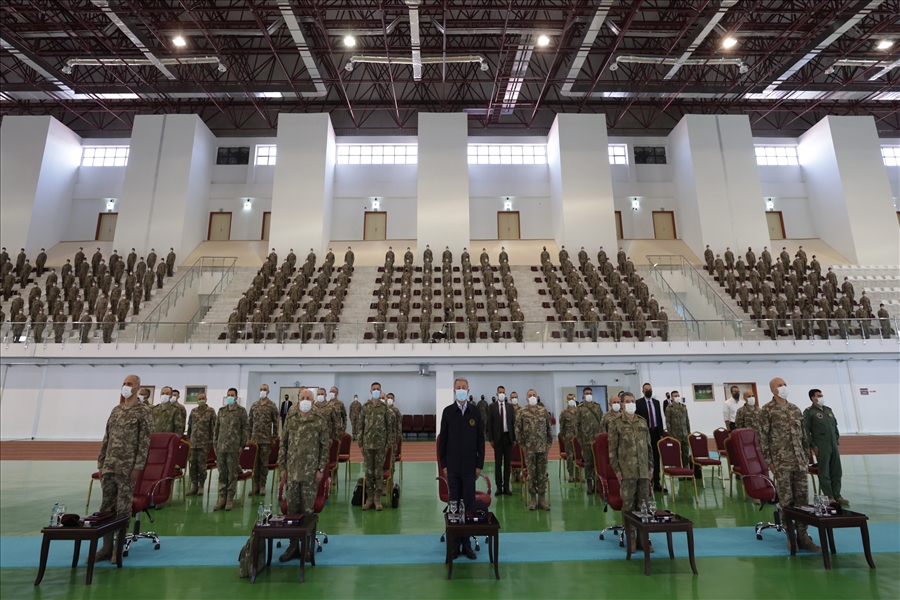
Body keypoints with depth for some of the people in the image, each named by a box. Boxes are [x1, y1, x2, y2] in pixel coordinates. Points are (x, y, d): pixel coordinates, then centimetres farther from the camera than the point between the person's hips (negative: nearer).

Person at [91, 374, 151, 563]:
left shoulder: (143, 411, -7)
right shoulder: (116, 410, 12)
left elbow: (144, 442, -11)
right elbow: (106, 438, 15)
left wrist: (138, 467, -15)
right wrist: (101, 463, 10)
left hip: (127, 467, -6)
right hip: (109, 466, 6)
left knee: (123, 508, 2)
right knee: (106, 507, 9)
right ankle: (106, 547, 19)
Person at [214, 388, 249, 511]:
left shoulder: (241, 410, -1)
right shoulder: (221, 410, 12)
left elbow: (246, 428, -2)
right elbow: (217, 428, 15)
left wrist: (242, 445, -7)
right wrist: (215, 444, 10)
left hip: (234, 447, -4)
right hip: (221, 447, 4)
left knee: (232, 474, 2)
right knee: (222, 474, 9)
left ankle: (229, 499, 11)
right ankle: (222, 498, 18)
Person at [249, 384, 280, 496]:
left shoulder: (272, 406, -3)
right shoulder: (254, 405, 8)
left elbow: (275, 423, -2)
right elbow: (250, 422, 12)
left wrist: (274, 437, -4)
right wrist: (249, 436, 8)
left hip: (266, 439, -3)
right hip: (254, 439, 3)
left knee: (264, 463, 3)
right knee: (255, 462, 6)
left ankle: (262, 486, 12)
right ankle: (255, 485, 15)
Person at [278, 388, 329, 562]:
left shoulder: (319, 422, -4)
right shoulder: (290, 420, 3)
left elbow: (325, 447, -1)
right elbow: (283, 445, 7)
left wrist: (321, 469, -6)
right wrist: (282, 467, 3)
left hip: (311, 472, -2)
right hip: (292, 471, 3)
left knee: (307, 509, 4)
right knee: (292, 508, 7)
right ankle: (293, 545, 18)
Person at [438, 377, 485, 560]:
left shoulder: (475, 412, 0)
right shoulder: (447, 411, -1)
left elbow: (480, 439, 2)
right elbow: (443, 439, 0)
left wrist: (480, 464, -1)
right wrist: (443, 464, -3)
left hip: (470, 466, 1)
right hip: (453, 466, 0)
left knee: (469, 504, 6)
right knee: (453, 503, 7)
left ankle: (467, 542, 17)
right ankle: (455, 543, 17)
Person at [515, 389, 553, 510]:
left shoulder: (544, 411, 4)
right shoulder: (522, 412, -1)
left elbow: (549, 428, 8)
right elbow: (518, 430, 1)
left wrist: (549, 443, 3)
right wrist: (522, 445, -2)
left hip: (542, 447, 2)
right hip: (529, 448, -1)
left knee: (542, 473, 5)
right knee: (531, 473, 4)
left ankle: (541, 498, 15)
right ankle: (533, 498, 15)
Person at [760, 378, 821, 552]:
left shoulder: (795, 408, 12)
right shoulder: (767, 410, -5)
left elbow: (804, 434, 17)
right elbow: (763, 437, -6)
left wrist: (807, 455, 12)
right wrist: (769, 460, -8)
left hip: (799, 460, 5)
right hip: (781, 461, -5)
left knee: (802, 497, 5)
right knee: (786, 499, 0)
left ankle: (802, 535, 13)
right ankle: (790, 536, 10)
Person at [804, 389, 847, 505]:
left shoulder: (828, 410, 15)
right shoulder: (809, 412, -6)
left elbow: (835, 425, 23)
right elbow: (806, 431, -8)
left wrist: (837, 437, 12)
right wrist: (812, 445, -10)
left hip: (834, 445, 7)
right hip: (821, 447, -7)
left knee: (836, 471, 11)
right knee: (824, 473, 0)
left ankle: (837, 495, 20)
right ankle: (829, 497, 7)